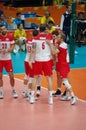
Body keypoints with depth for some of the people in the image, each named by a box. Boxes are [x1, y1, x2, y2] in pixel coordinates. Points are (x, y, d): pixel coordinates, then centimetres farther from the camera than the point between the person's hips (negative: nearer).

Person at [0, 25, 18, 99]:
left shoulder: (10, 37, -2)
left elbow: (12, 46, 0)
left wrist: (7, 50, -19)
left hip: (8, 59, 0)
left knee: (11, 75, -2)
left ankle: (13, 91, 15)